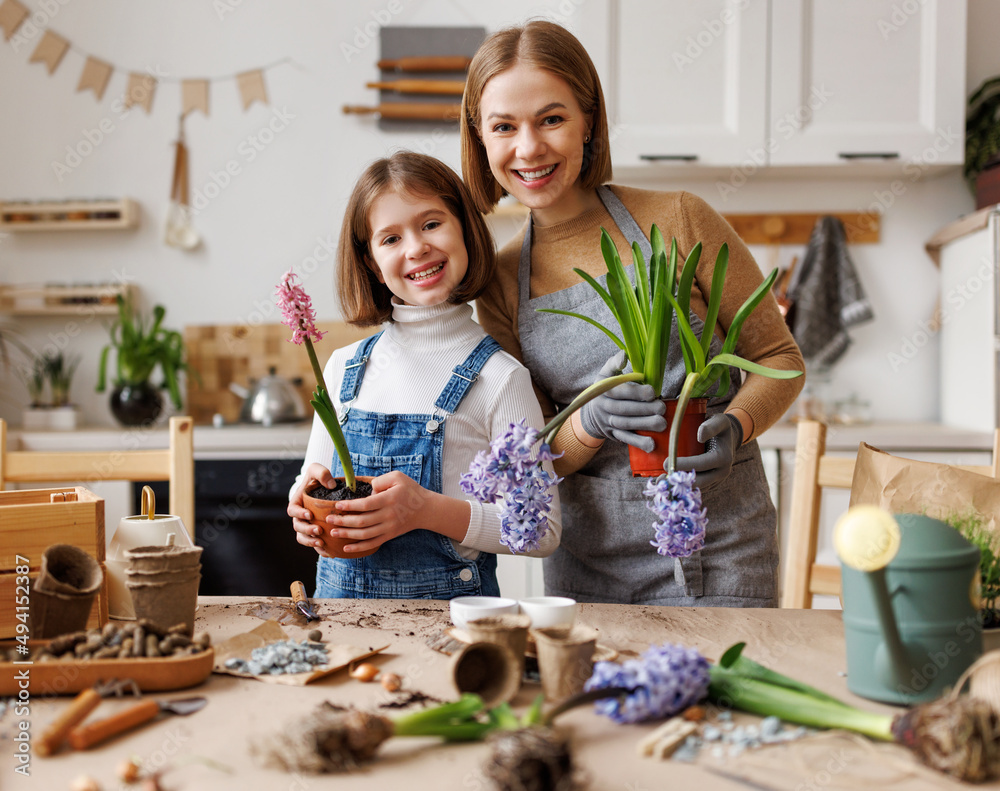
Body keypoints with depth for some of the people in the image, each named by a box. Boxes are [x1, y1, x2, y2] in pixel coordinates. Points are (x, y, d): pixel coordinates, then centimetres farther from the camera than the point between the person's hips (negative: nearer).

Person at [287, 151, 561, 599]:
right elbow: (311, 486, 16)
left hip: (450, 600, -6)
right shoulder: (346, 367, 6)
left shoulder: (498, 377, -6)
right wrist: (305, 501, -6)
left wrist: (429, 510, -18)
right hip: (339, 592, 7)